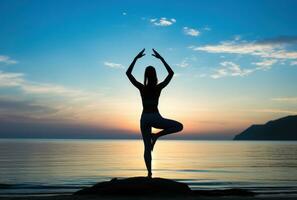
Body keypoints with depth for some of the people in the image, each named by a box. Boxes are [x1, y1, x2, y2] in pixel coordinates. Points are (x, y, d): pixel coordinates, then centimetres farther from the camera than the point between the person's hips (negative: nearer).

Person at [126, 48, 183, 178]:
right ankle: (156, 135, -2)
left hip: (144, 118, 3)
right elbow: (171, 73, 3)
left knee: (147, 148, 9)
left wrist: (136, 58, 3)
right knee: (179, 126, 12)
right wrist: (161, 58, 5)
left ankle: (149, 174, 5)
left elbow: (128, 73, 2)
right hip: (155, 118, -3)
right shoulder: (159, 87, -6)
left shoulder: (141, 88, -4)